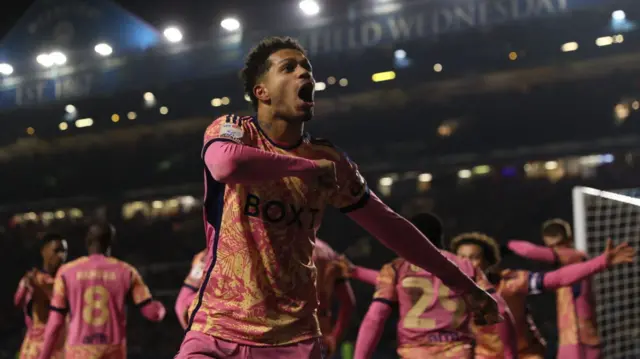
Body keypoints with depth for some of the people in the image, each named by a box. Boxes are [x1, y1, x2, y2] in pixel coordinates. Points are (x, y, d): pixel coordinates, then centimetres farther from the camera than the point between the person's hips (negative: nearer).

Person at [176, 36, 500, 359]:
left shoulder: (329, 161, 5)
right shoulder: (232, 130, -4)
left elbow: (389, 225, 13)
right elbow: (226, 165, -29)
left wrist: (459, 281, 16)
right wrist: (310, 167, -16)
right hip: (217, 332, -2)